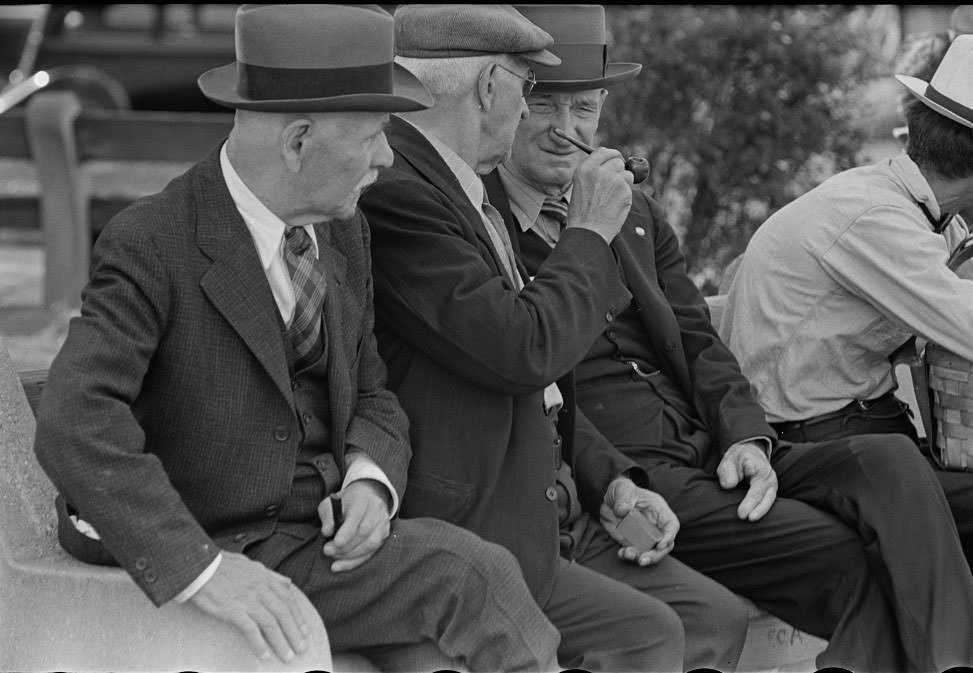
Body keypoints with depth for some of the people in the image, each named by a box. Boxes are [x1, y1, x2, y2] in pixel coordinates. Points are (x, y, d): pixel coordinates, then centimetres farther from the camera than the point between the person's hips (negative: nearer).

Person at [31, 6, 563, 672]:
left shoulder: (343, 231, 7)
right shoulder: (150, 247, -16)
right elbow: (76, 424, -27)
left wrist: (370, 480, -7)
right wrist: (203, 568, -33)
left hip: (328, 534, 7)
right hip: (229, 550, -6)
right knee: (477, 580, -24)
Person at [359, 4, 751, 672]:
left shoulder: (461, 192, 15)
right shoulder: (395, 196, -18)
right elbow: (524, 349, -25)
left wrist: (610, 480, 7)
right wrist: (591, 233, -8)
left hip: (554, 513, 10)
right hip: (469, 536, -10)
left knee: (717, 617, 2)